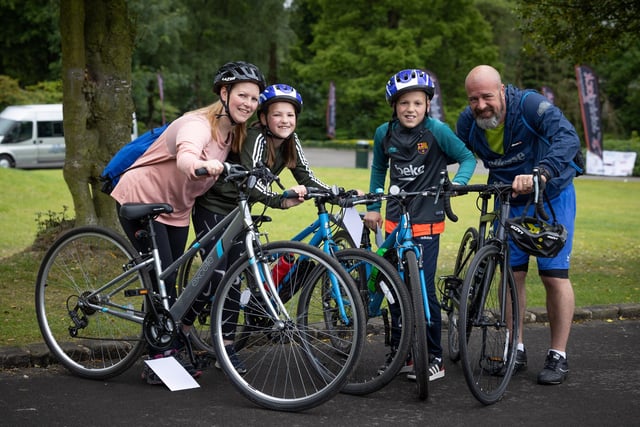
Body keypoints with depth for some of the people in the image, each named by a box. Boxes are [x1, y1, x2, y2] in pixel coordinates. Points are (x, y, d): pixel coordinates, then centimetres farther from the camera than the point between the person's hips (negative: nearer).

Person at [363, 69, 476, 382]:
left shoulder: (437, 131, -11)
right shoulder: (384, 133, 1)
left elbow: (468, 158, -4)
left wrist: (456, 182, -22)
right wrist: (372, 207, 14)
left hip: (426, 222, -4)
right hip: (394, 221, 5)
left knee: (423, 289, -8)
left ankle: (434, 358, 3)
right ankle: (398, 353, 23)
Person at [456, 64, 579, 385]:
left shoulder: (529, 105, -28)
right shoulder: (468, 122, -12)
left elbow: (568, 138, -41)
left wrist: (541, 173, -56)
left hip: (552, 197, -4)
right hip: (509, 202, 4)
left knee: (554, 275, -5)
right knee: (512, 274, 4)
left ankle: (558, 356, 3)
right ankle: (516, 350, 16)